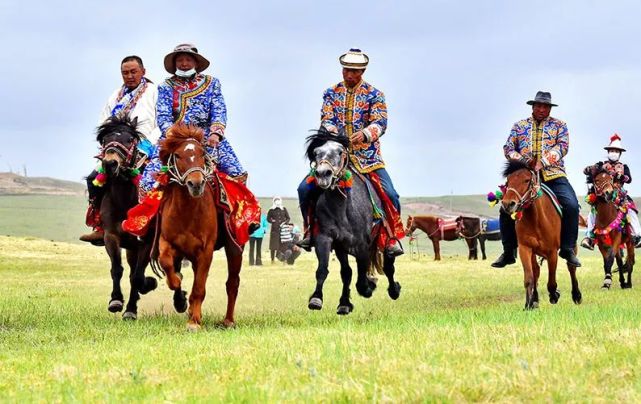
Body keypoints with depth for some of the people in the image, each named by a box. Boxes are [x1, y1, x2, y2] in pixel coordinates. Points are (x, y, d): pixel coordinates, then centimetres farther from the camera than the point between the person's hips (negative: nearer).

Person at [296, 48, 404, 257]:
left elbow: (380, 122, -11)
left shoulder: (374, 95, 0)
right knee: (305, 189, -12)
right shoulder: (332, 93, 8)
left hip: (367, 156, -2)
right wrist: (332, 134, -25)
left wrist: (365, 133, -33)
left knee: (390, 194, -19)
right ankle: (310, 231, 7)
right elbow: (326, 120, -1)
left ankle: (392, 238, -1)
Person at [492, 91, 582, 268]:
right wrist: (522, 161, -12)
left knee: (571, 205, -23)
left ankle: (567, 249, -9)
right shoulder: (519, 126, 16)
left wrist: (542, 162, -18)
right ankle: (508, 252, -4)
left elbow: (563, 146, -4)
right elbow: (508, 147, 9)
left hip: (553, 174, -1)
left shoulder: (559, 125, 11)